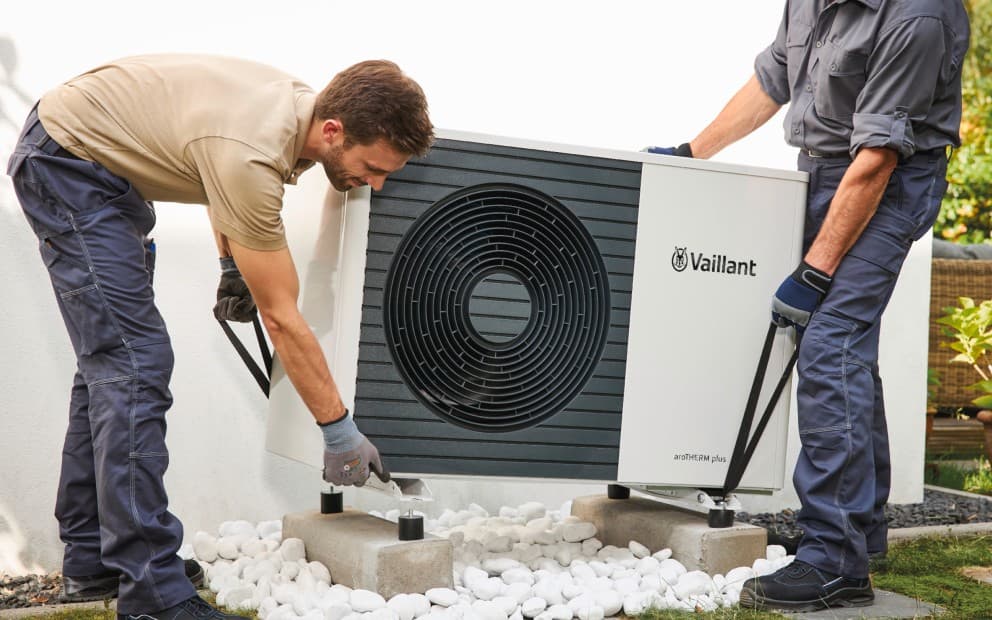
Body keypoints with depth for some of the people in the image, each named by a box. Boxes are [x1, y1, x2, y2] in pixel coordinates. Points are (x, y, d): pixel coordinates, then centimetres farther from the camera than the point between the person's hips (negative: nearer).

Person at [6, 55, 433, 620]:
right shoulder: (250, 155, -33)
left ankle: (92, 558, 21)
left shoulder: (301, 103, -7)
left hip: (104, 168, 10)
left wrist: (233, 265, 10)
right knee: (134, 364, -16)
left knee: (111, 358, 12)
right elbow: (280, 318, -27)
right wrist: (339, 429, -20)